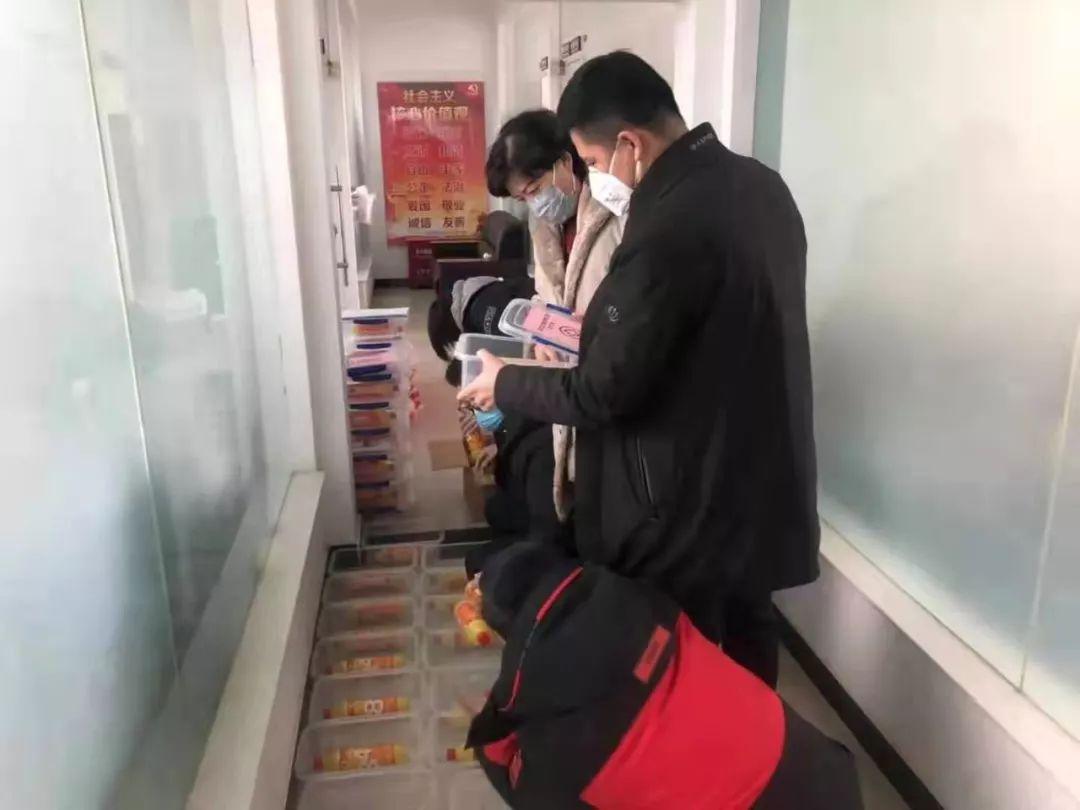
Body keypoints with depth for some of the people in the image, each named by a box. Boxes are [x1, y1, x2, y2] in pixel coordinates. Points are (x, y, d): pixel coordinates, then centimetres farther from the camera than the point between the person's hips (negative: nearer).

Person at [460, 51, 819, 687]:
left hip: (688, 505, -9)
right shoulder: (762, 186, 1)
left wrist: (504, 383, -5)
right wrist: (607, 331, 12)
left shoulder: (667, 230, -28)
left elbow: (601, 395, -22)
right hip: (762, 480, 9)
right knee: (749, 642, 26)